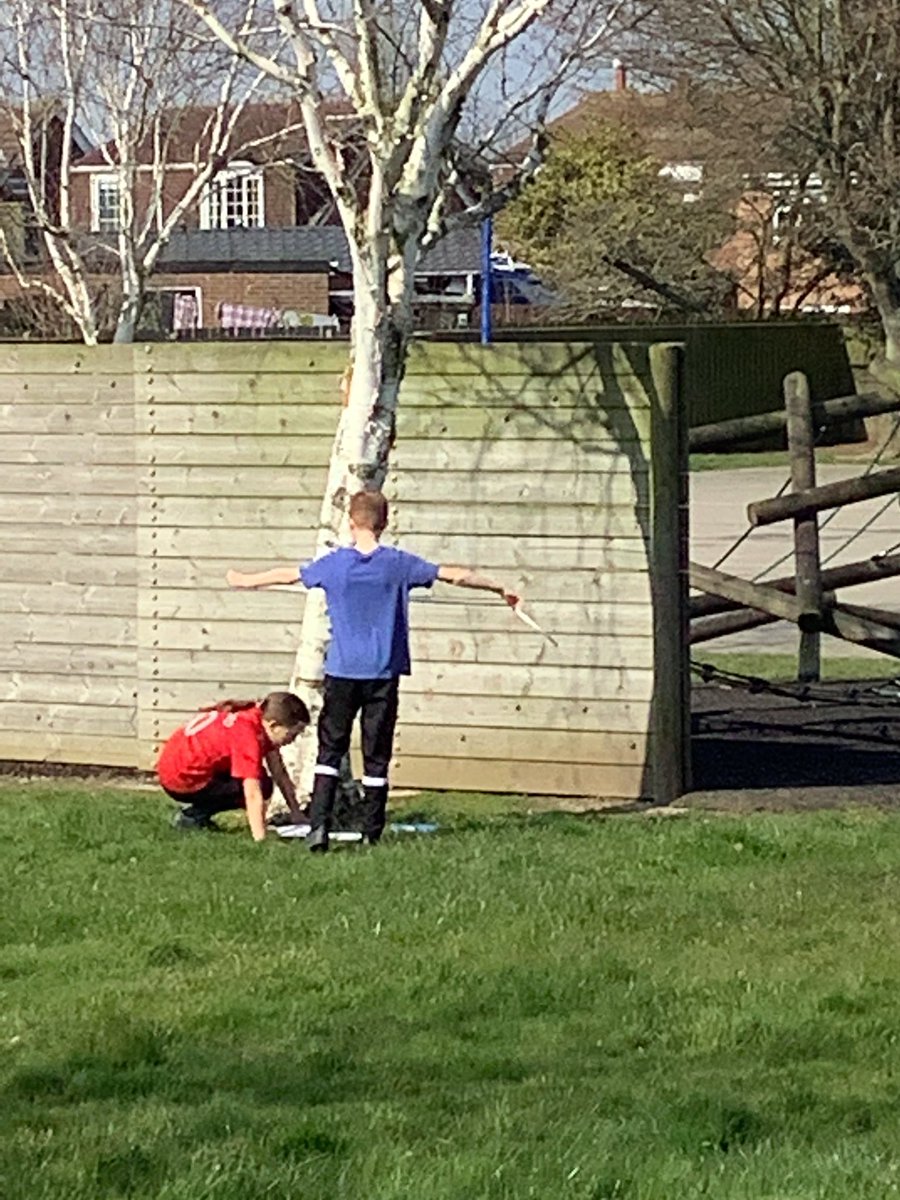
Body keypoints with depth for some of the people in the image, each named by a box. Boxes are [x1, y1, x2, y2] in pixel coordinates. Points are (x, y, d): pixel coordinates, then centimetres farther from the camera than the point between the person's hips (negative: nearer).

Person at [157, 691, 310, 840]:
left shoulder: (260, 717, 1)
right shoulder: (248, 734, -26)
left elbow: (280, 773, 10)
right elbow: (253, 794, -30)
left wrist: (297, 814, 10)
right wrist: (260, 839, -32)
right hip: (182, 781, -10)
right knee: (262, 786, -12)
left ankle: (197, 811, 10)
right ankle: (193, 816, -7)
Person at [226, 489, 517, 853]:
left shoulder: (333, 563, 1)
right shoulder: (399, 564, -1)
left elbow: (287, 575, 15)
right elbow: (454, 575, 3)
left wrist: (244, 580, 32)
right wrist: (499, 589, 15)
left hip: (342, 672, 0)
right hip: (383, 673, 0)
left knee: (330, 750, 5)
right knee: (377, 756, 4)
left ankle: (318, 825, -9)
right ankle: (372, 834, 6)